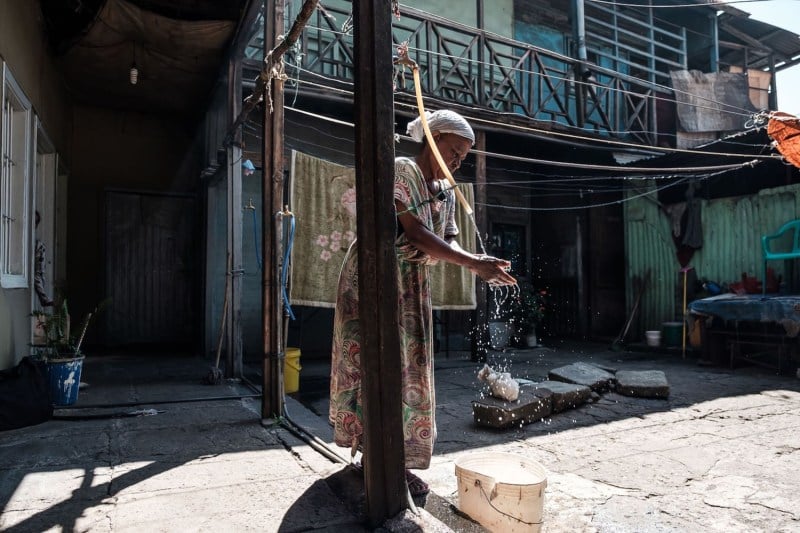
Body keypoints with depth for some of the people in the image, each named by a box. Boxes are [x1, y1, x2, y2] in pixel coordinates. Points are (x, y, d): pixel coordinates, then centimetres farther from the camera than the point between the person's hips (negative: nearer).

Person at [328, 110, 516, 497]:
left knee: (409, 370, 8)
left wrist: (479, 264, -17)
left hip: (412, 285, 8)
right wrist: (474, 263, -27)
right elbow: (416, 235, -23)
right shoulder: (399, 171, -13)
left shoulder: (445, 190, 11)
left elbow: (448, 241, 4)